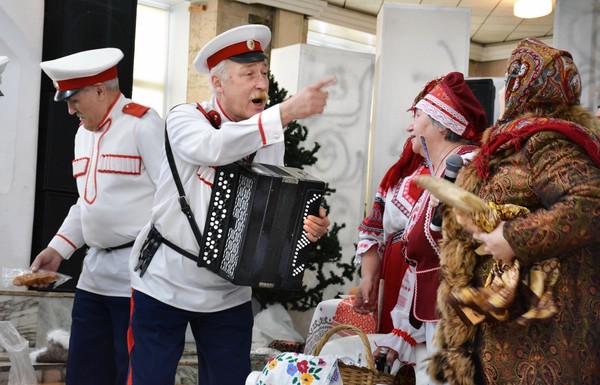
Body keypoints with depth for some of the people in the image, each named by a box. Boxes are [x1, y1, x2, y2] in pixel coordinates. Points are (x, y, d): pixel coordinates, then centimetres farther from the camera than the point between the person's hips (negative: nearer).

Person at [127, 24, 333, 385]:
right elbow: (213, 148, -32)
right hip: (164, 285, -3)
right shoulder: (185, 118, -9)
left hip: (229, 295, 3)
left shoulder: (271, 140, 3)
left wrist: (301, 226, -23)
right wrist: (286, 112, -38)